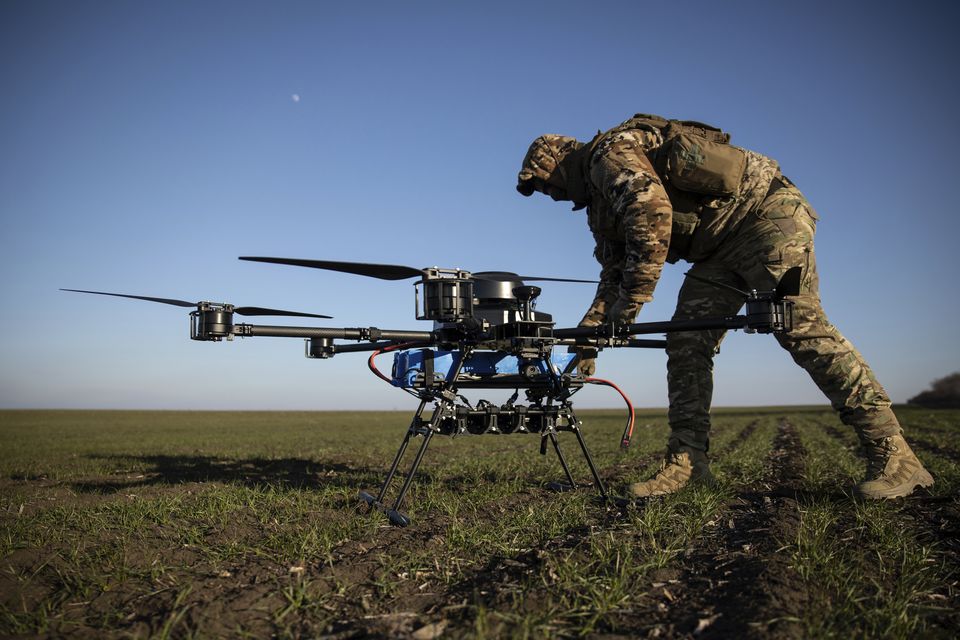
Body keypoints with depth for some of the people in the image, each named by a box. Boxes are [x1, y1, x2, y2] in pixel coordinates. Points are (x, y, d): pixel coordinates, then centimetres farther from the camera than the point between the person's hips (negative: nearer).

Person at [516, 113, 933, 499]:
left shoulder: (610, 152, -11)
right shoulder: (601, 204, 19)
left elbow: (654, 209, -28)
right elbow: (614, 273, 20)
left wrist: (633, 296, -23)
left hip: (763, 210, -10)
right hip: (721, 246, 10)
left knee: (798, 324, -20)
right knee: (686, 341, 0)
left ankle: (893, 456, -17)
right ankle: (687, 462, 0)